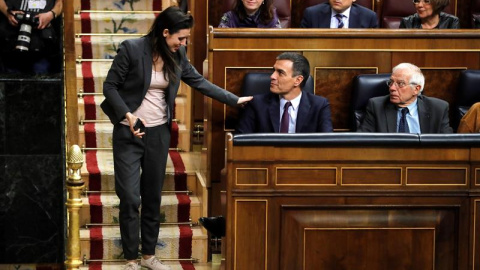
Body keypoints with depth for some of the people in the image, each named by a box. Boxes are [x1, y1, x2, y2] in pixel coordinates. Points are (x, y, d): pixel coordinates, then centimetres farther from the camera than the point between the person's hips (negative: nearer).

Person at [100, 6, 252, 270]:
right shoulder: (131, 49, -15)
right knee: (130, 198, -5)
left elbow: (199, 82, 9)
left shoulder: (177, 56, 0)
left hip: (159, 132, 5)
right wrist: (127, 115, -22)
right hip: (129, 133, -5)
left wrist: (235, 100, 6)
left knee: (153, 197, 11)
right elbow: (110, 85, -11)